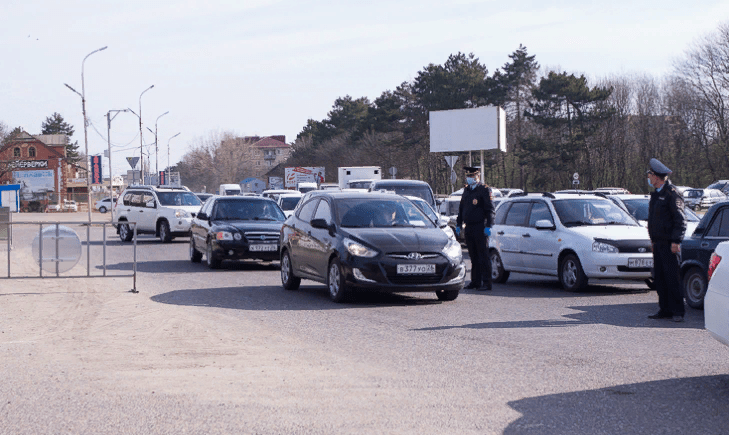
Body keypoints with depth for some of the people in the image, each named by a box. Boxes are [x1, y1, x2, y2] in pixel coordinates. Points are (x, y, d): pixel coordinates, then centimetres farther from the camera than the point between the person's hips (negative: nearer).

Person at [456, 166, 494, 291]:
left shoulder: (484, 190, -4)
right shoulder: (466, 190, 16)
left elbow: (490, 210, -8)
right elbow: (461, 209, 23)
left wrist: (488, 226, -15)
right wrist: (458, 225, 18)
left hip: (480, 228, -7)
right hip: (469, 228, 7)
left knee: (483, 256, -6)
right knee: (473, 257, 10)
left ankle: (486, 282, -4)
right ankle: (475, 281, 15)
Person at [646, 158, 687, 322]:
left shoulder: (672, 193, -10)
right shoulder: (656, 194, 17)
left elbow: (680, 220, -13)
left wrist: (676, 241, -18)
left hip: (669, 244, -9)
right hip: (658, 243, 9)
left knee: (672, 278, -8)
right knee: (659, 278, 8)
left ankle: (678, 311, -4)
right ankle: (665, 310, 13)